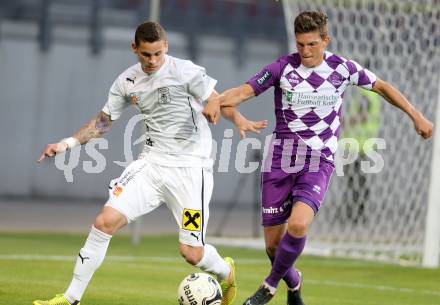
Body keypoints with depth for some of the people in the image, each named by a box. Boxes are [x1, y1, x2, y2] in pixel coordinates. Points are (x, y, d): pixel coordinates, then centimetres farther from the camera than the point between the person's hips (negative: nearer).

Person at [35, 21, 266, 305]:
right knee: (105, 222, -12)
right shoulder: (127, 81, 4)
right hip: (152, 162, 4)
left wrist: (240, 121, -32)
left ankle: (226, 273, 32)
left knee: (191, 252, -5)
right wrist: (67, 143, 2)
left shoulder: (185, 71, -11)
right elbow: (103, 122, 14)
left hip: (190, 167, -4)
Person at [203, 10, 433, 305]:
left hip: (318, 164, -1)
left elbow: (381, 86, 15)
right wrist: (218, 101, -34)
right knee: (273, 243, 3)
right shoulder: (283, 67, -5)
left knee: (297, 225, -27)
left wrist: (416, 116, 14)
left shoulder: (342, 68, 0)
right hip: (280, 163, 1)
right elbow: (245, 91, -13)